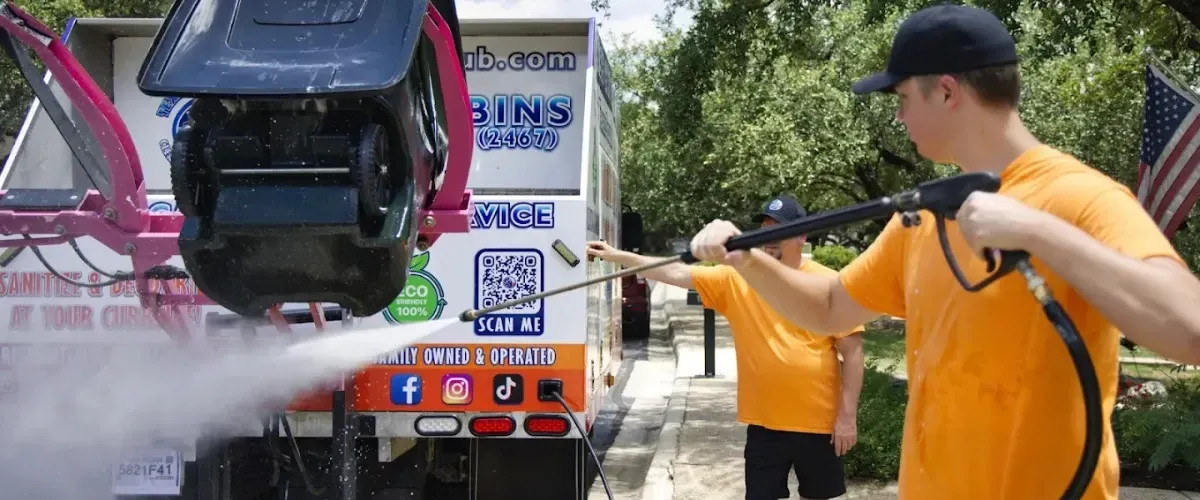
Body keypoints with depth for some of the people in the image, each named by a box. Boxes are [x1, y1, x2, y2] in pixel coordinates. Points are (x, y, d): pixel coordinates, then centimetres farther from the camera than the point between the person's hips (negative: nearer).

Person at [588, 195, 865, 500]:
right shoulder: (737, 279, 0)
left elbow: (852, 352, -4)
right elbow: (677, 273, -3)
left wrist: (848, 415, -7)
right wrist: (618, 256, -8)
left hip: (818, 422, -1)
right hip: (764, 424, 1)